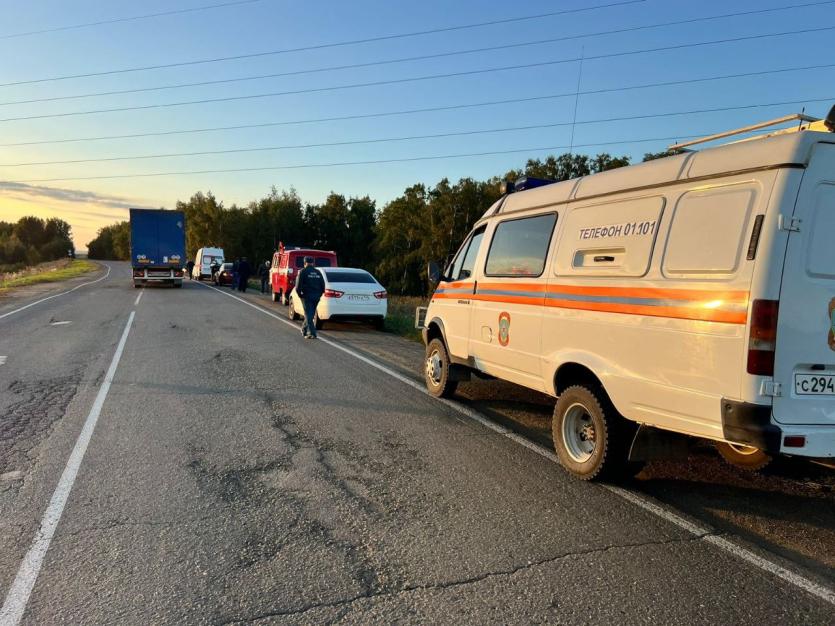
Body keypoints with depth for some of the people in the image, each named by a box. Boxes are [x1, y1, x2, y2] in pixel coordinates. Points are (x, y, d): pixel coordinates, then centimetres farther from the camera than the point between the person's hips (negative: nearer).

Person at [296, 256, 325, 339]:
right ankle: (304, 329, 33)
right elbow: (323, 286, 9)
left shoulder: (303, 272, -5)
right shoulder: (318, 272, 11)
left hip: (307, 296, -5)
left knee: (308, 314, -3)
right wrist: (319, 295, 15)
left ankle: (312, 333, -11)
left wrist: (300, 295, 3)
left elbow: (298, 286, -10)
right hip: (316, 296, 5)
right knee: (311, 314, 18)